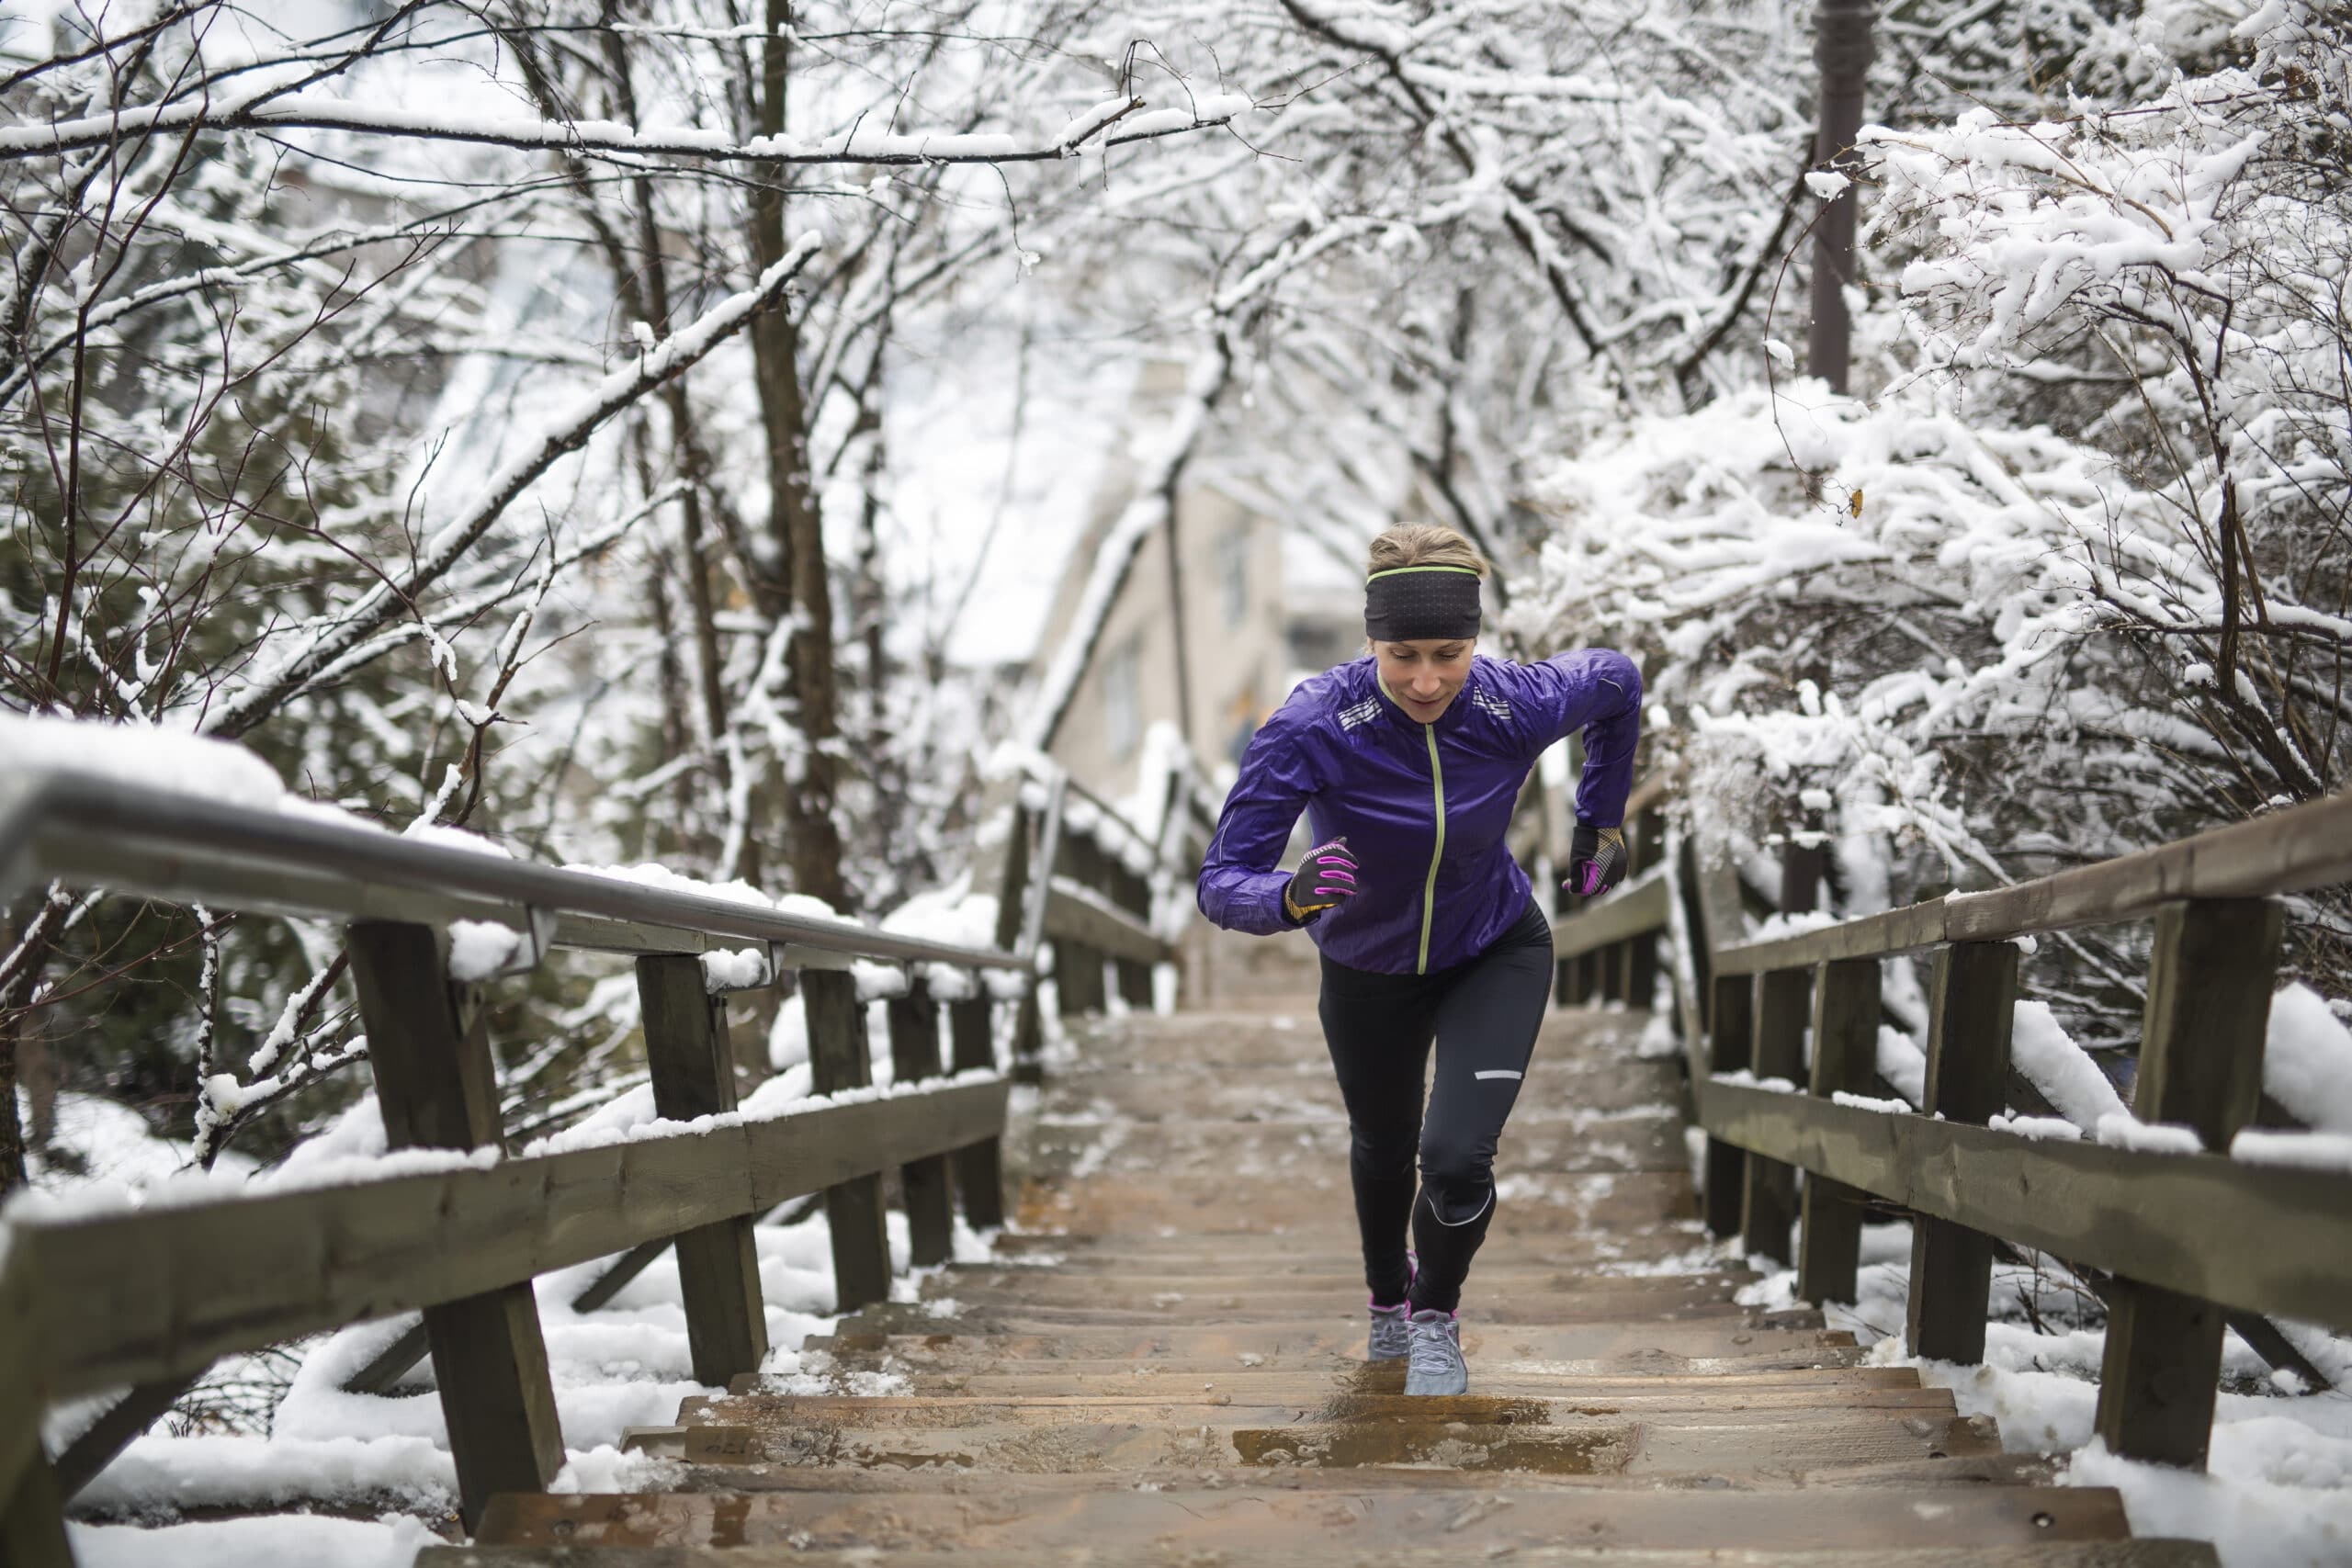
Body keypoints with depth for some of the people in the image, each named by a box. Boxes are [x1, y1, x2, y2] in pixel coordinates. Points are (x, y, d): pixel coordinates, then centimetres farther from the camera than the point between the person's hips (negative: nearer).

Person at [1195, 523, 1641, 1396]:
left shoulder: (1519, 706, -28)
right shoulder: (1311, 727, -35)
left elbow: (1617, 682, -3)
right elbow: (1222, 882, -33)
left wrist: (1601, 818, 3)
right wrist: (1290, 897, -54)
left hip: (1496, 956, 0)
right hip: (1367, 970, 0)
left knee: (1457, 1158, -16)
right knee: (1383, 1147, 24)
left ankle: (1436, 1322, 17)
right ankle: (1387, 1299, 57)